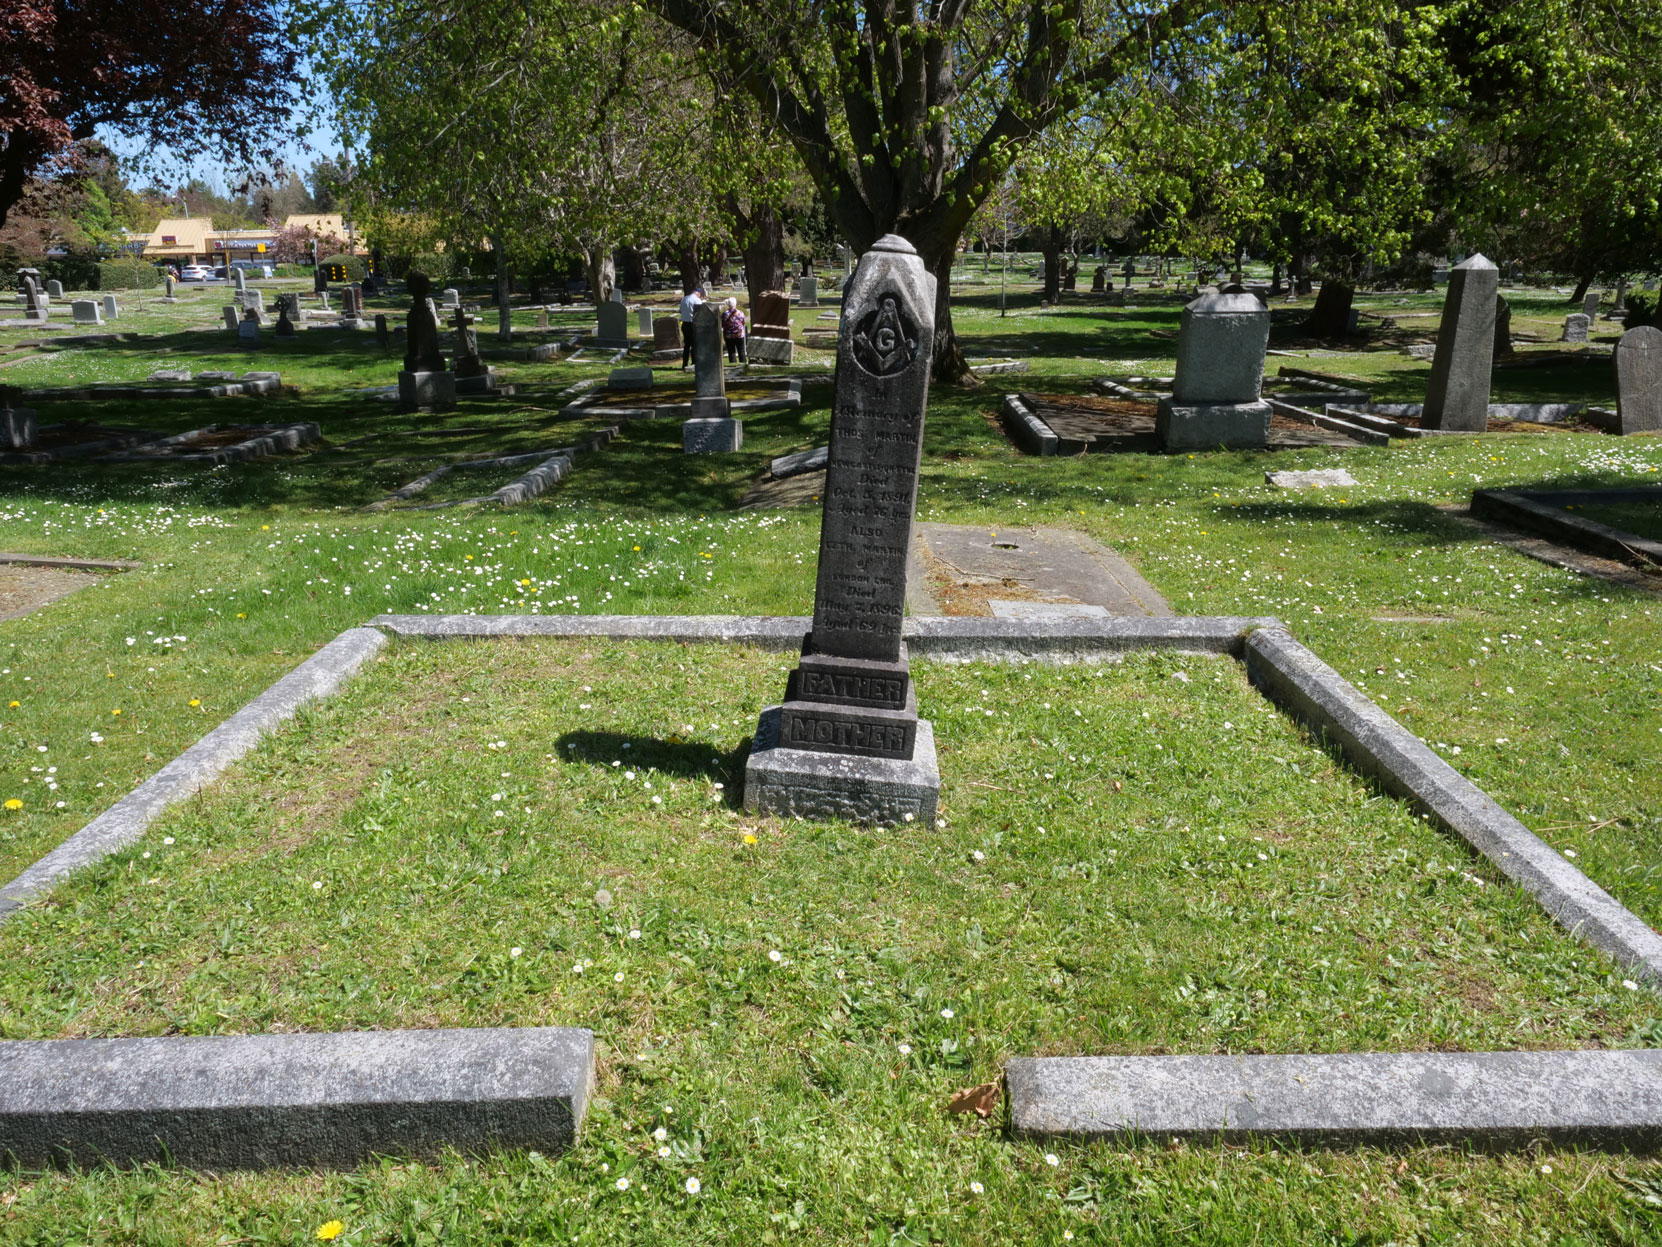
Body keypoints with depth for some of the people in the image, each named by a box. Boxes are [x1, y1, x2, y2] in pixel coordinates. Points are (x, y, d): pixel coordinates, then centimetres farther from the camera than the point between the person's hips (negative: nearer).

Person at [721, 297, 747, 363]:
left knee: (731, 352, 5)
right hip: (740, 335, 1)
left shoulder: (724, 314, -10)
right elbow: (744, 323, 6)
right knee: (741, 351, 11)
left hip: (728, 336, -1)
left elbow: (722, 325, -4)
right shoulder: (740, 313, -7)